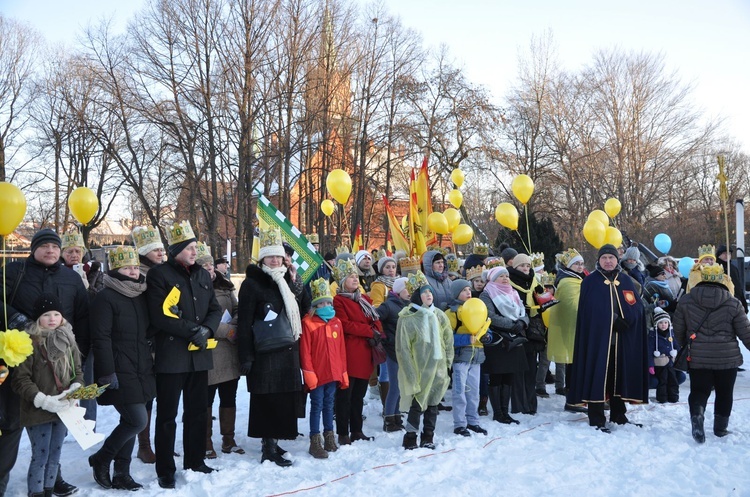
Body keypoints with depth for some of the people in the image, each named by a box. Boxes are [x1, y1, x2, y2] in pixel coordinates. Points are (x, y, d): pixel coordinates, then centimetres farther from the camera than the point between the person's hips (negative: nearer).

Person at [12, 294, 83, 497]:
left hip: (63, 410, 6)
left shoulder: (68, 341, 6)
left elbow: (78, 372, 10)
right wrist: (43, 400, -22)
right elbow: (21, 379, -15)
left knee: (55, 455, 15)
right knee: (40, 457, 1)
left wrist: (75, 389, -11)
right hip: (38, 411, -5)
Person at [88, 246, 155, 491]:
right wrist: (107, 373, -19)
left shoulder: (141, 296, 12)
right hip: (120, 373, -7)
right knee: (137, 420, -10)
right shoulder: (105, 298, -10)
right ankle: (100, 459, 12)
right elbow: (100, 339, -15)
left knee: (130, 421, 11)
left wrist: (151, 363, 16)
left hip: (141, 370, 7)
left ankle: (121, 473, 21)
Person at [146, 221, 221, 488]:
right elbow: (160, 316, -14)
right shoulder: (159, 274, -6)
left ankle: (194, 461, 28)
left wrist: (206, 330, -8)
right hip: (171, 355, -6)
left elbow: (215, 309, 12)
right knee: (167, 415, 3)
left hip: (199, 355, 6)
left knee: (197, 411, 14)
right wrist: (193, 330, -15)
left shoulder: (203, 275, 13)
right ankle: (165, 471, 13)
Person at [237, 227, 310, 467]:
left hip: (287, 351, 7)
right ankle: (268, 449, 5)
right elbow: (244, 323, -11)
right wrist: (246, 357, -15)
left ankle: (272, 442, 23)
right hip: (265, 354, -7)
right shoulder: (252, 284, -7)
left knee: (284, 400, 10)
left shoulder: (286, 282, 14)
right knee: (268, 401, -4)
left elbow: (303, 308, 19)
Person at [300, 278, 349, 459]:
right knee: (317, 405, 1)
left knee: (329, 404, 15)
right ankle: (315, 441, 8)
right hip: (317, 374, -5)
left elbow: (341, 349, 11)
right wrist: (309, 373, -14)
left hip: (333, 372, 5)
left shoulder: (336, 322, 9)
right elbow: (305, 351, -10)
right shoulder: (308, 322, -8)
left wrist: (343, 373, 10)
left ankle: (329, 435, 27)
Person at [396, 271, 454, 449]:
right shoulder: (407, 319, -11)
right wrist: (411, 375, -12)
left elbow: (448, 341, 11)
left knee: (433, 404, 11)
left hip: (437, 369, 5)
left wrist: (447, 364, 7)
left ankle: (428, 437, 24)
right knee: (417, 404, -3)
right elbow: (403, 349, -10)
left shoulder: (439, 315, 4)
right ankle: (410, 438, 13)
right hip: (419, 371, -5)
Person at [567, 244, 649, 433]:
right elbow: (588, 311, -7)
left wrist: (625, 321, -13)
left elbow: (637, 307, 5)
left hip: (623, 340, 4)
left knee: (620, 375, 11)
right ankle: (596, 419, 1)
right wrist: (614, 319, -15)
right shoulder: (590, 281, 2)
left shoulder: (626, 281, 13)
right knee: (598, 376, -4)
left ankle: (618, 414, 24)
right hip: (597, 337, -4)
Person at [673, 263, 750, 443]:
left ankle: (697, 413, -21)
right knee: (724, 393, 16)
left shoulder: (685, 301, -3)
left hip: (698, 359, 0)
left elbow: (678, 329, 6)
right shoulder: (733, 304, -7)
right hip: (728, 359, 0)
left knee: (699, 390, 7)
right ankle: (721, 427, 25)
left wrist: (685, 346, 23)